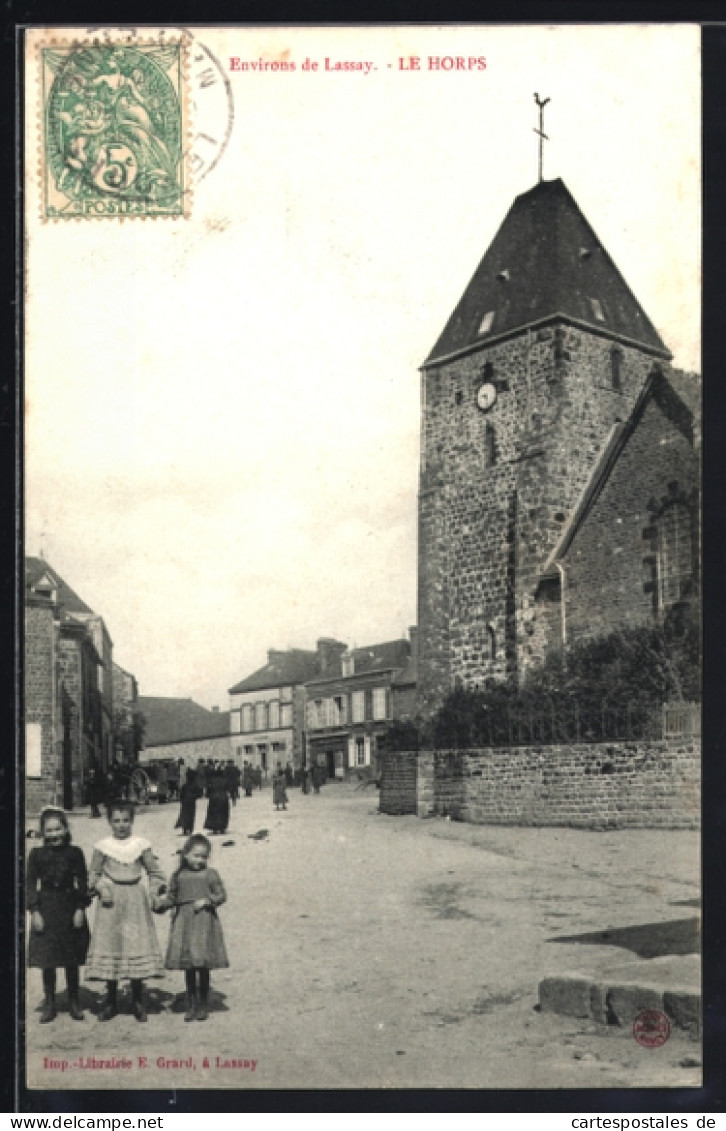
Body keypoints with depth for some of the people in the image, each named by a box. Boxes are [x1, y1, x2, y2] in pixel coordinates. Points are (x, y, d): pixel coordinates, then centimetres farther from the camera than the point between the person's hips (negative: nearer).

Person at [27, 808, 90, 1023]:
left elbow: (82, 882, 1)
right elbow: (31, 883, 0)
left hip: (70, 907, 0)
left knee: (72, 960, 8)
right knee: (47, 960, 4)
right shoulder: (36, 854, -1)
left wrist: (80, 909, -5)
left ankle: (74, 1002, 20)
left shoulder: (74, 853, -1)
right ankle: (49, 1003, 16)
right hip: (46, 908, 0)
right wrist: (34, 911, -6)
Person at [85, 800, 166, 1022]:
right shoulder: (103, 846, 1)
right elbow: (93, 874, 8)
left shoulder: (141, 844, 2)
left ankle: (138, 1001, 13)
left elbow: (154, 872, 7)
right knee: (109, 945, 1)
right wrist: (101, 888, -9)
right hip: (110, 900, 0)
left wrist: (155, 891, -7)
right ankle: (110, 1001, 15)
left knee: (138, 944, -1)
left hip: (135, 899, 0)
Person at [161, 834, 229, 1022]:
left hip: (204, 921, -3)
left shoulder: (210, 874, -1)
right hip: (183, 921, 3)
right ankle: (191, 1005, 18)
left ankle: (203, 1006, 13)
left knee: (203, 966, 1)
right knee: (188, 967, 8)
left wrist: (206, 901, -17)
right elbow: (172, 897, 13)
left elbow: (221, 895, -3)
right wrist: (161, 904, -4)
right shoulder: (178, 876, 7)